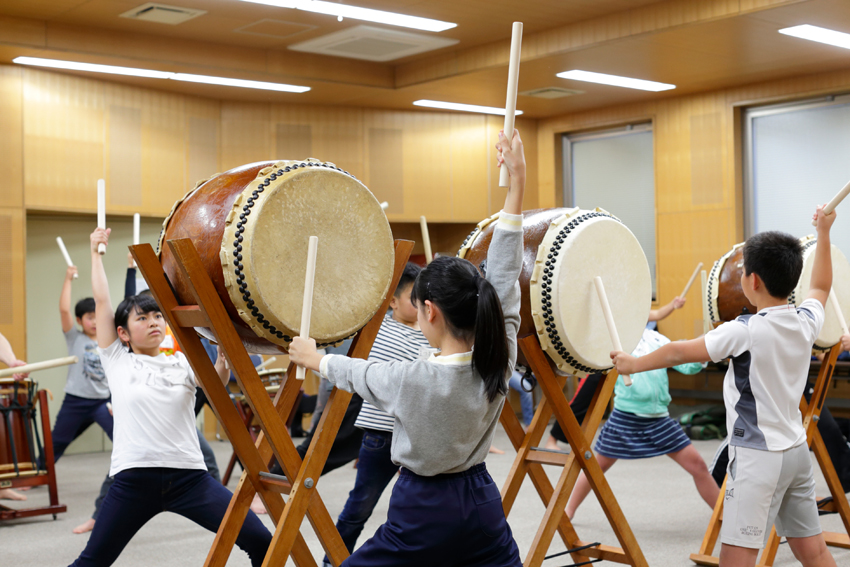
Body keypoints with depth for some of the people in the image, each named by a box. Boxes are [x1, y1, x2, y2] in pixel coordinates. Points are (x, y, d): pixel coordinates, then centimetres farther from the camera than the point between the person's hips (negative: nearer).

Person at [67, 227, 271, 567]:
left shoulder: (182, 363, 10)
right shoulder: (117, 361, 7)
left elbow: (215, 381, -10)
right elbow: (101, 300, 5)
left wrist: (224, 358, -30)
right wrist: (96, 252, 12)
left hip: (188, 475, 1)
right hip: (134, 478, -1)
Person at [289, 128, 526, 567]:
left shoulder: (412, 380, -22)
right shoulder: (500, 362, -12)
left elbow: (358, 374, -1)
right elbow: (504, 275, -6)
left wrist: (314, 358, 21)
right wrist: (517, 184, -4)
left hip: (423, 517, -4)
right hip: (483, 509, 5)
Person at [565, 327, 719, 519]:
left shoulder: (657, 339, 6)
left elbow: (687, 366, 4)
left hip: (658, 417, 2)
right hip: (625, 417, -2)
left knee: (697, 465, -1)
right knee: (599, 465, 13)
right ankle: (569, 510, 31)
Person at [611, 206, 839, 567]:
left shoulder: (746, 331, -17)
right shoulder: (806, 322, 3)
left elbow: (681, 352, -13)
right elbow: (821, 286, 25)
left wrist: (634, 364, 1)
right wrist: (824, 233, 34)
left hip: (758, 457, -8)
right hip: (797, 452, 8)